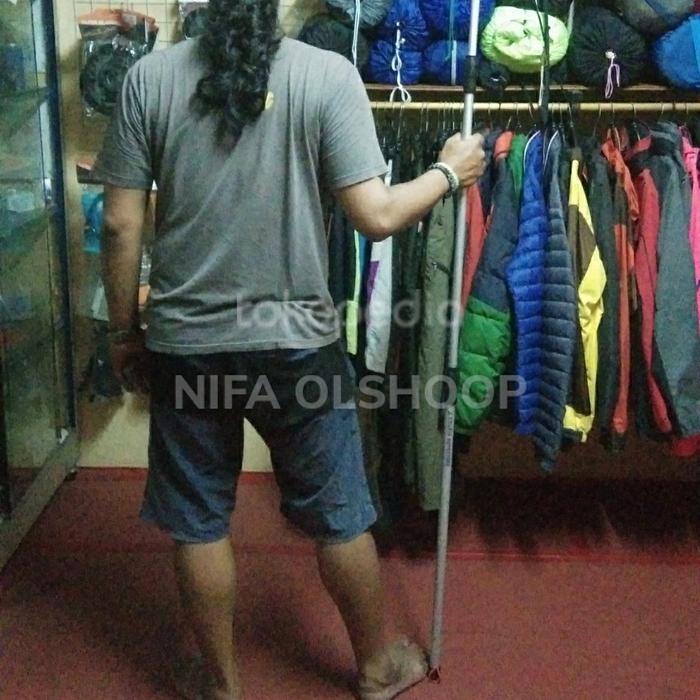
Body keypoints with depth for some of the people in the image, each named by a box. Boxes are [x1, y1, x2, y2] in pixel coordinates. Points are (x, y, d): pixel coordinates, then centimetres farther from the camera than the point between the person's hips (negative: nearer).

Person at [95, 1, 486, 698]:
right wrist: (449, 172, 5)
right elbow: (376, 216, -13)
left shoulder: (149, 77, -4)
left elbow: (121, 225, -4)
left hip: (185, 344, 2)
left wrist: (123, 332, 9)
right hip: (295, 343, -1)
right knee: (340, 517, 17)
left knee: (198, 524, 17)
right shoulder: (328, 74, -10)